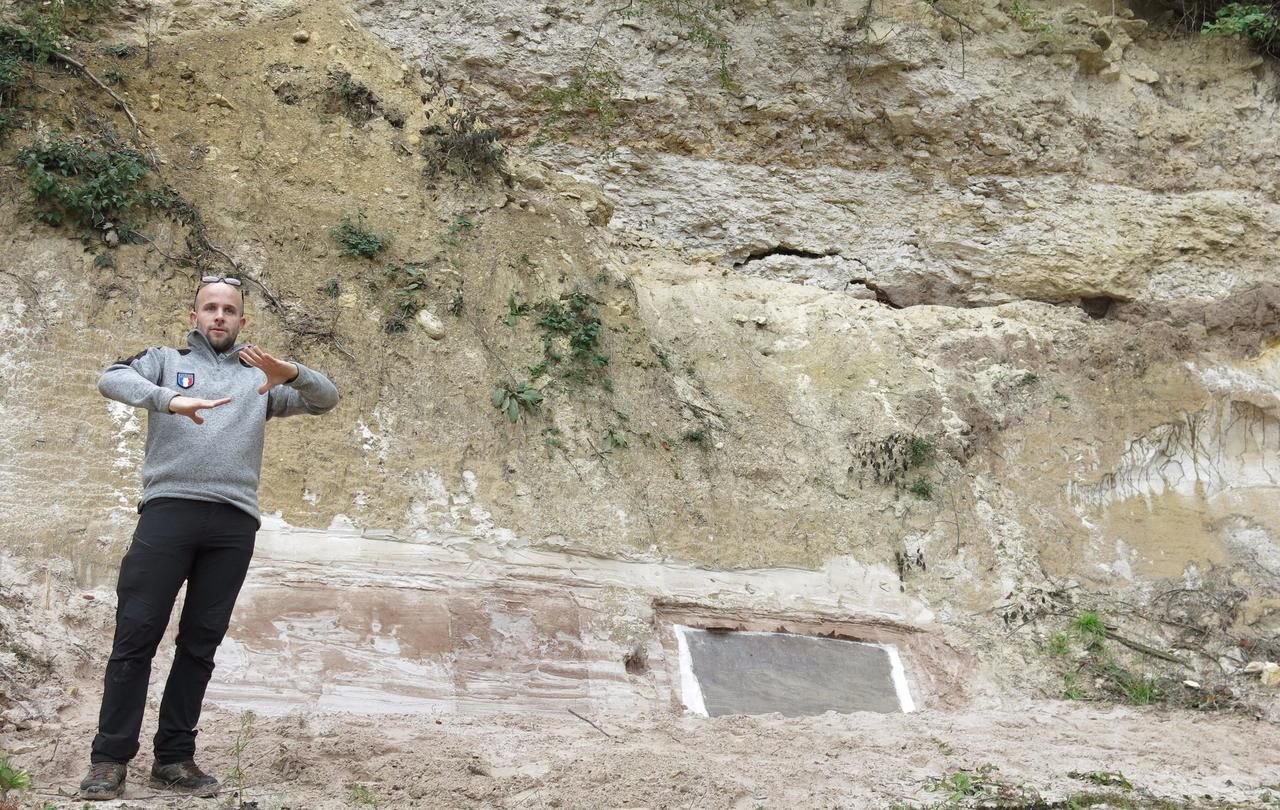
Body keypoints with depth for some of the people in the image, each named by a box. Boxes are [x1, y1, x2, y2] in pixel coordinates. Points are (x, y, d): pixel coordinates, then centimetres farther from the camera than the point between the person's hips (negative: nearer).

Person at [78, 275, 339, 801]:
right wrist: (169, 400, -23)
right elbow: (111, 379, -4)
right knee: (136, 634, -3)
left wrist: (291, 374, -12)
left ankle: (174, 758, 12)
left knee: (201, 642, 5)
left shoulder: (258, 378, 19)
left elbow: (326, 400, 10)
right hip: (169, 509, -2)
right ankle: (110, 758, 3)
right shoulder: (167, 362, 14)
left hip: (233, 522, 2)